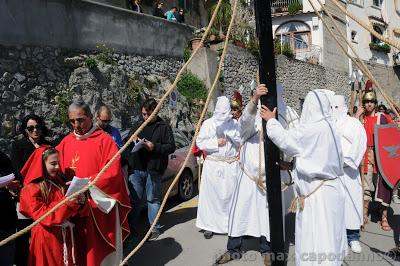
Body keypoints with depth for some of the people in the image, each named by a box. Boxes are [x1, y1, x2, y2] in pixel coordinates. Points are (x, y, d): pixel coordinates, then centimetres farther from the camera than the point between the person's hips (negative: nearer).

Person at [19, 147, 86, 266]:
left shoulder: (59, 182, 10)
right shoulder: (31, 190, -7)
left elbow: (72, 212, 13)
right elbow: (42, 215, -16)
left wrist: (79, 202, -9)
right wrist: (66, 202, -24)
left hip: (67, 236, 5)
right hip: (47, 238, -5)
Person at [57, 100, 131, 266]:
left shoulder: (104, 140, -8)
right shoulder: (66, 142, 7)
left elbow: (112, 172, -14)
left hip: (100, 204, -4)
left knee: (102, 249, 7)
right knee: (80, 247, 12)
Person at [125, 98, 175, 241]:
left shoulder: (164, 127, 0)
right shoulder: (137, 126, 14)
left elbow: (171, 147, -4)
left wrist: (154, 147, -17)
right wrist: (134, 141, -3)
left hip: (153, 170, -4)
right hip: (136, 168, 4)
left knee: (153, 199, 7)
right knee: (134, 199, 6)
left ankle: (154, 229, 18)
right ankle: (132, 228, 17)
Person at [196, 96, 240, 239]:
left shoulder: (235, 124, 9)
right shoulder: (208, 123, 4)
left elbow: (240, 142, 11)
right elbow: (199, 142, 0)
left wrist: (231, 136, -7)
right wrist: (216, 143, -10)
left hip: (231, 164, 1)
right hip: (212, 164, -1)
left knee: (230, 194, 0)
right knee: (210, 194, -2)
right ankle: (209, 225, 8)